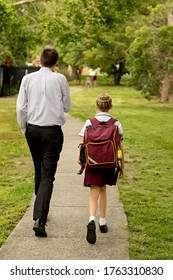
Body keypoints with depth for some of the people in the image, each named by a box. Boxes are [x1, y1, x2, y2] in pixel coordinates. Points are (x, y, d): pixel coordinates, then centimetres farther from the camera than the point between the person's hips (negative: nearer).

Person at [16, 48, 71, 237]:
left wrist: (24, 129, 13)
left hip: (32, 129, 3)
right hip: (53, 130, -3)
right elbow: (67, 107, 5)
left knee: (38, 173, 20)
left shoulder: (28, 78, 0)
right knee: (48, 176, -3)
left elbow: (21, 107, 0)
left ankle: (41, 213, 34)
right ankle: (39, 219, -15)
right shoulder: (60, 79, -5)